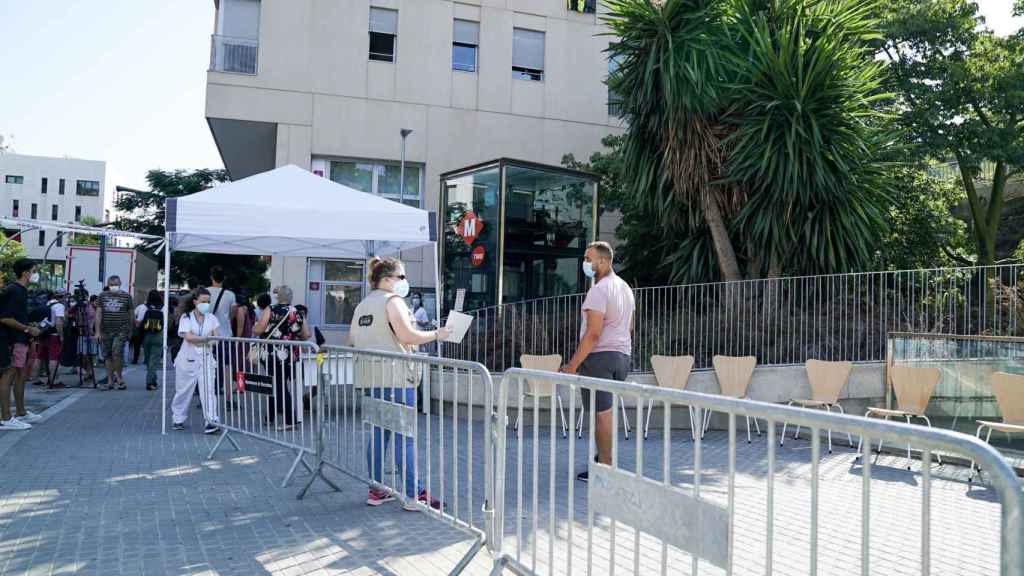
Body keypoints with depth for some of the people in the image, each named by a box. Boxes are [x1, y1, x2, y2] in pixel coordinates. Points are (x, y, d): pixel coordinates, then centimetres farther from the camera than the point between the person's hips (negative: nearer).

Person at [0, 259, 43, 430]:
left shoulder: (21, 291, 14)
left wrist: (30, 328, 13)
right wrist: (28, 328, -17)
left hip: (21, 340, 10)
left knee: (21, 375, 15)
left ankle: (21, 413, 24)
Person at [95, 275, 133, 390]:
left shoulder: (126, 296, 3)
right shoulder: (102, 296, 8)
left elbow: (130, 314, 9)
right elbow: (98, 314, 4)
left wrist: (130, 331, 11)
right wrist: (98, 331, -3)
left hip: (121, 330, -3)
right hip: (106, 331, 3)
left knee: (116, 353, -16)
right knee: (107, 356, 6)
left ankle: (119, 377, 4)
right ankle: (110, 382, 14)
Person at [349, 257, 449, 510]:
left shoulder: (362, 304, 16)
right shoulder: (392, 300, -9)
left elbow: (352, 339, 21)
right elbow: (407, 336, -19)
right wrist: (436, 334, -7)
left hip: (370, 377, 8)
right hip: (395, 376, -8)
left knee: (379, 432, 13)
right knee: (404, 435, -5)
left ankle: (376, 491, 17)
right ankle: (414, 495, -2)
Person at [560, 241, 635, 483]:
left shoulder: (599, 291, -16)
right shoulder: (625, 288, 14)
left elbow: (593, 334, -22)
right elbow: (629, 328, 21)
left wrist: (572, 365, -19)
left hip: (599, 356, -9)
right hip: (622, 355, 9)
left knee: (601, 413, -3)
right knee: (606, 412, 16)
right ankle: (605, 458, 23)